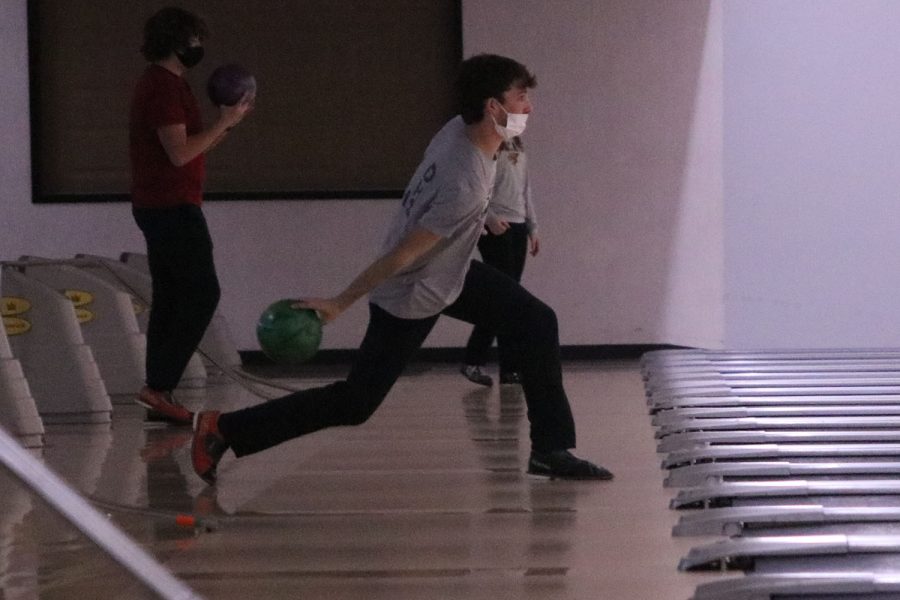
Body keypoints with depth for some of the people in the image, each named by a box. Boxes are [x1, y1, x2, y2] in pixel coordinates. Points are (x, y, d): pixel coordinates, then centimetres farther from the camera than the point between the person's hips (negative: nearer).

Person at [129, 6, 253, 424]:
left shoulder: (158, 84, 17)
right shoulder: (165, 86, -15)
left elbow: (189, 149, 19)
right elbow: (180, 152, -22)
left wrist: (226, 123, 10)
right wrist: (224, 123, -13)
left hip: (156, 208, 10)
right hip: (173, 208, -10)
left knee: (170, 298, 10)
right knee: (202, 293, -9)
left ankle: (159, 394, 10)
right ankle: (159, 387, -12)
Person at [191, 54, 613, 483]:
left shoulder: (459, 129, -11)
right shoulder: (466, 186, -36)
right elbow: (403, 254, -28)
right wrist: (339, 304, -22)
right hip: (413, 299, -9)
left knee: (537, 323, 4)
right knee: (353, 404, -1)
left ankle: (551, 450, 10)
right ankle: (222, 430, 8)